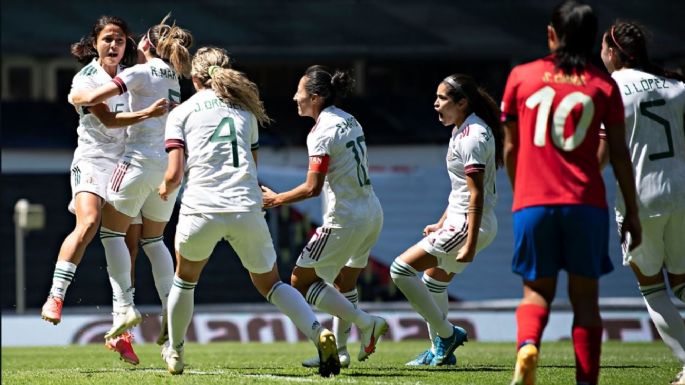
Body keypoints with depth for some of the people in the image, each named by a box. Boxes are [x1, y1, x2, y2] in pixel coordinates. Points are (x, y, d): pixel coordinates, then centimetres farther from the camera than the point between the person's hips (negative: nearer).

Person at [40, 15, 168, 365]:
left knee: (130, 246, 1)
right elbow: (108, 120, -17)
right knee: (88, 223, -31)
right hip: (93, 160, -5)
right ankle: (55, 297, -27)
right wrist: (148, 113, -28)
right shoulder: (85, 80, -6)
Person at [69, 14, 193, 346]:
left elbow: (94, 97, -11)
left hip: (141, 157, -7)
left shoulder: (142, 72, -6)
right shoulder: (172, 77, 17)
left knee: (112, 231, 1)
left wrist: (75, 97, 8)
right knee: (154, 239, 15)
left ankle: (124, 306, -12)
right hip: (170, 162, 7)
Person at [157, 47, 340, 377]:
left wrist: (165, 188, 23)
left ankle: (174, 354, 36)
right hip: (247, 209, 2)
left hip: (201, 210, -2)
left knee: (185, 278, 25)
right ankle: (319, 332, -9)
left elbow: (175, 173, 2)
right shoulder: (244, 109, 21)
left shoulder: (180, 114, 11)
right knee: (269, 283, 15)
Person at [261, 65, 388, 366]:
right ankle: (339, 350, 22)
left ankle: (365, 322, -10)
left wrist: (276, 199, -7)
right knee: (345, 283, 21)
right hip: (372, 214, 9)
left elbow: (312, 188, -19)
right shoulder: (348, 121, 11)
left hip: (345, 219, -9)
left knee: (301, 280, -1)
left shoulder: (323, 132, -15)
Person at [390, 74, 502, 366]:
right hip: (458, 221, 11)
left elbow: (476, 194, -23)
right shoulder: (463, 130, 13)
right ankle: (440, 351, 31)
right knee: (434, 281, 23)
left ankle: (446, 334, -6)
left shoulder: (473, 136, -19)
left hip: (470, 225, -11)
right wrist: (441, 224, 27)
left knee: (402, 269, -13)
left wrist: (470, 245, -26)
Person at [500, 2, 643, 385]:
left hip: (533, 202, 1)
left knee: (537, 291, 11)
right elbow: (619, 154, 4)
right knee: (585, 296, 7)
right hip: (586, 203, -1)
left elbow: (510, 148, 12)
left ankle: (527, 346, -18)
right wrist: (632, 212, 10)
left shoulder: (522, 77, 7)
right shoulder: (603, 84, 4)